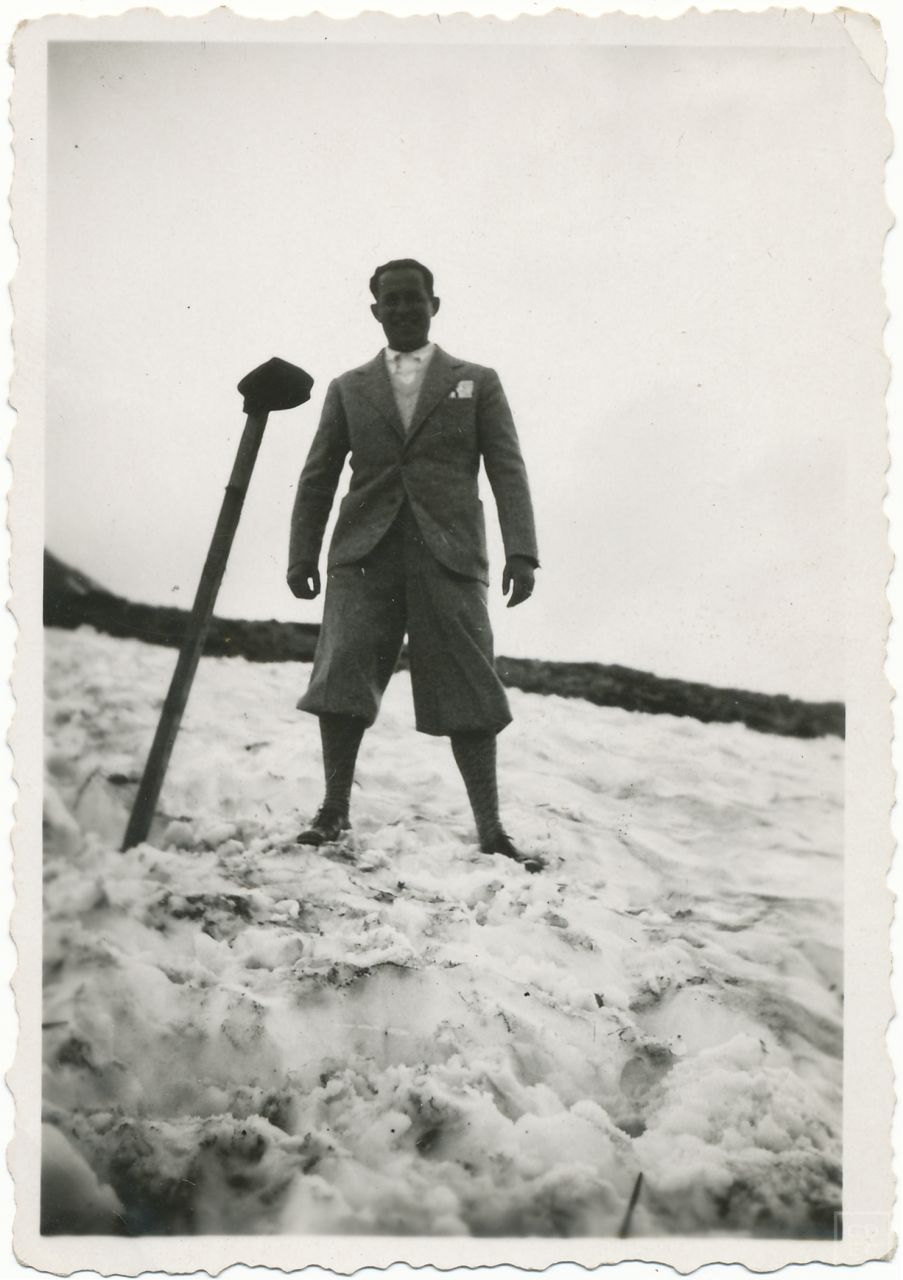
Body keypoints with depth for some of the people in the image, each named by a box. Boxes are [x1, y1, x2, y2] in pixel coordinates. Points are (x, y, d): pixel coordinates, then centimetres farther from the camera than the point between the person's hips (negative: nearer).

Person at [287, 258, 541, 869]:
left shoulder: (477, 382, 13)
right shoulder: (349, 388, 18)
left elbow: (508, 471, 5)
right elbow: (318, 477, 15)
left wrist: (522, 552, -8)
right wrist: (302, 554, 6)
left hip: (448, 554, -1)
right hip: (364, 552, 2)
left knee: (467, 690, -5)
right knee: (341, 677, -9)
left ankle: (491, 829, -1)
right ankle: (334, 811, 3)